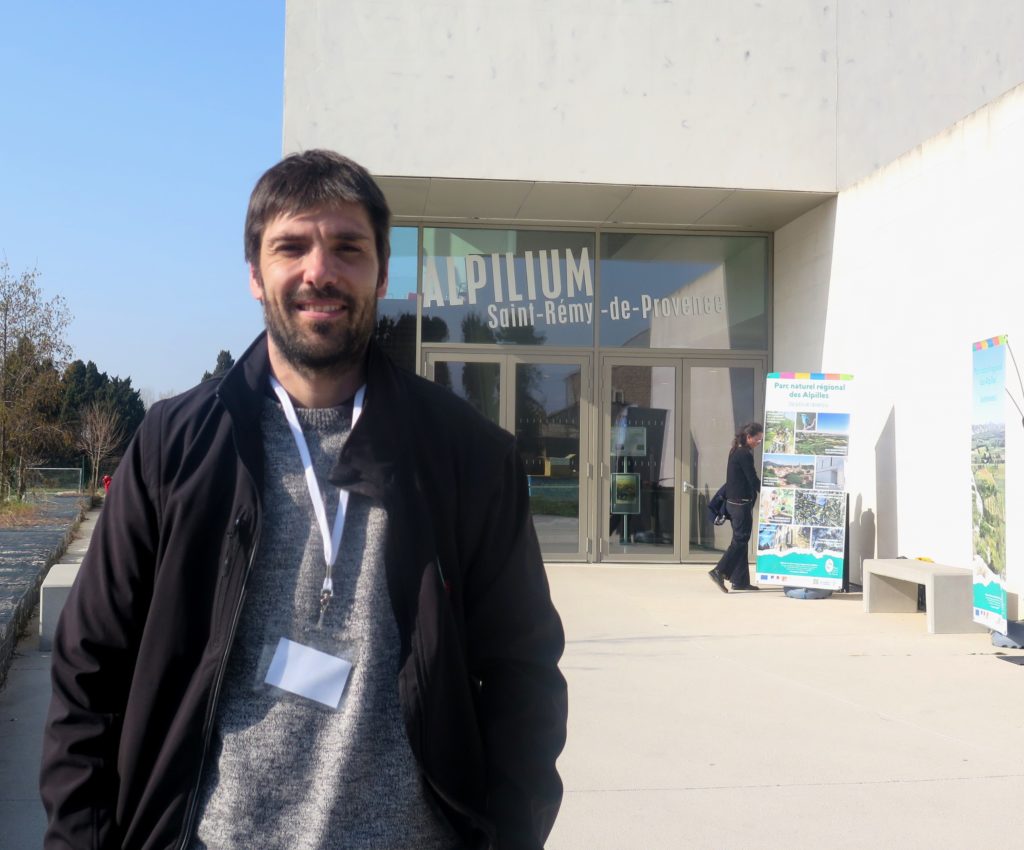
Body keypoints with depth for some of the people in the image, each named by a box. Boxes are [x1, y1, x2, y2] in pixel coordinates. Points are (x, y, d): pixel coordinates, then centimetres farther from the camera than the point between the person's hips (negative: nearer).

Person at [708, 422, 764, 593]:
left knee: (739, 540, 11)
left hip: (732, 502, 10)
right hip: (742, 503, -10)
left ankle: (740, 581, 14)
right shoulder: (745, 454, -15)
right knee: (740, 540, -4)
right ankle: (719, 571, -8)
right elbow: (753, 479, -16)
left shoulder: (735, 452, 13)